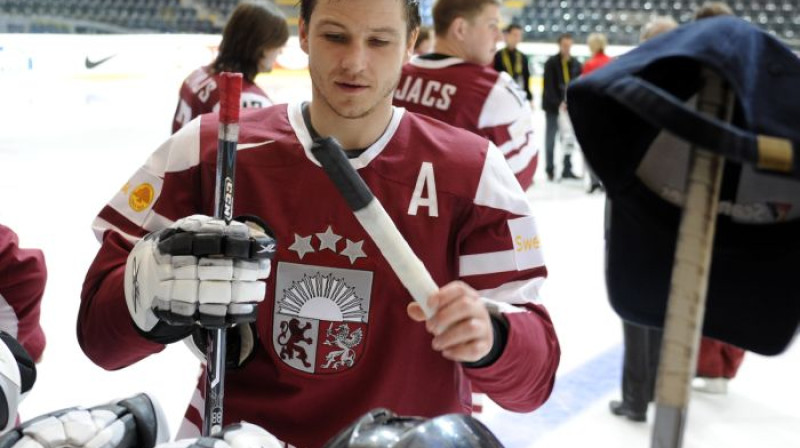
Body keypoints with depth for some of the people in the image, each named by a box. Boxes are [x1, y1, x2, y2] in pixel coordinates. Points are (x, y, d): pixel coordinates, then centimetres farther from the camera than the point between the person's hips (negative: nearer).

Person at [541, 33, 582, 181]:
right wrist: (558, 103, -20)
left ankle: (567, 170, 13)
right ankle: (550, 170, 11)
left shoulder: (576, 64, 6)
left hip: (569, 106, 4)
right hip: (553, 106, -4)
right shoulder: (551, 63, -6)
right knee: (551, 138, 4)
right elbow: (548, 87, -12)